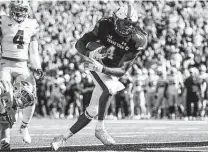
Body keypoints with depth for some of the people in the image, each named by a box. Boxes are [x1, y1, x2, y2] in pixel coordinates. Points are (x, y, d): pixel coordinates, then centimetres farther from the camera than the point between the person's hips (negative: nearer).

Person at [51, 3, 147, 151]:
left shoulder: (137, 41, -17)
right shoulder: (105, 25, -18)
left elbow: (122, 71, -19)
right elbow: (80, 44, -13)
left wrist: (101, 68, -35)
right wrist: (89, 53, -36)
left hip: (113, 72, 3)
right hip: (97, 63, -3)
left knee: (93, 111, 3)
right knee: (109, 89, -33)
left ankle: (64, 137, 15)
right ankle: (100, 128, -21)